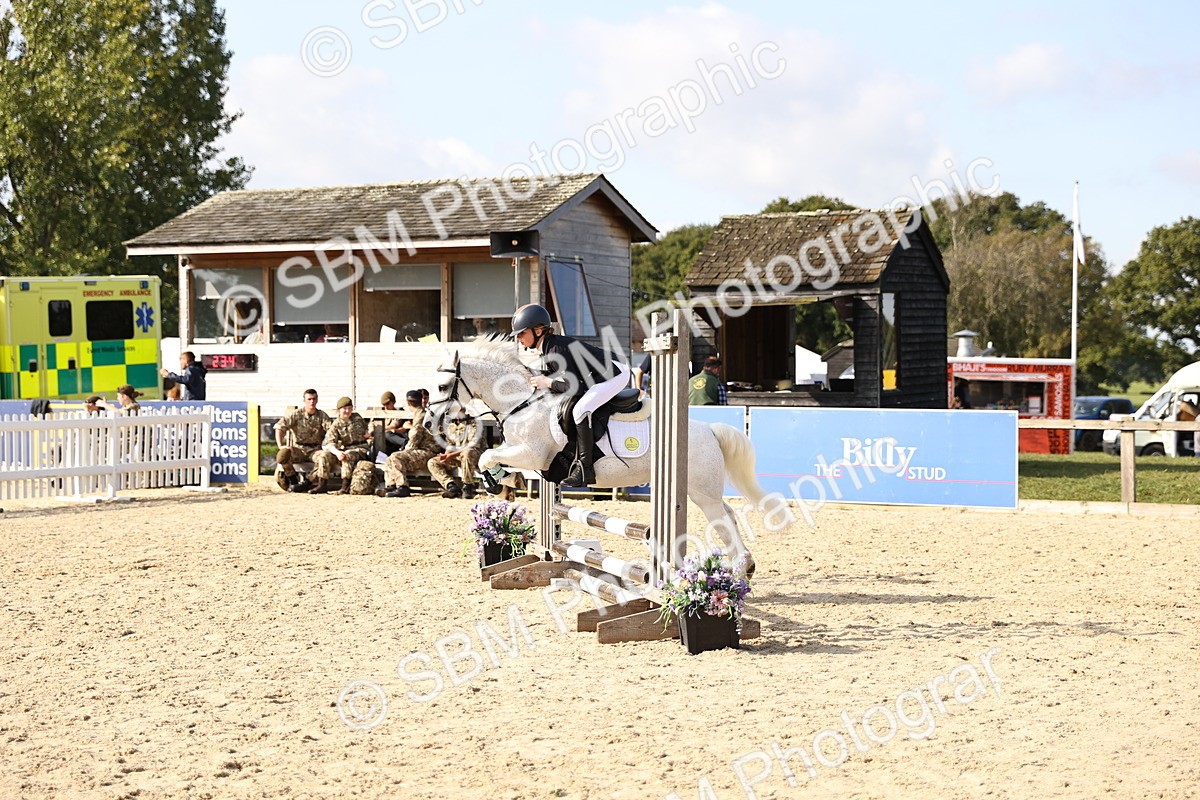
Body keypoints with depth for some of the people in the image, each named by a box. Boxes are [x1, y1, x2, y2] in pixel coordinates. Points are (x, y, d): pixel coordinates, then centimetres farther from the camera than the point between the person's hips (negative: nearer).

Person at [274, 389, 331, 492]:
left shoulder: (322, 416, 6)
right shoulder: (296, 414, 3)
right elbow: (279, 427, -5)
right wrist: (280, 446, -18)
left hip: (315, 449, 1)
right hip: (299, 449, 0)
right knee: (282, 455, -31)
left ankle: (307, 482, -15)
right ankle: (294, 481, -9)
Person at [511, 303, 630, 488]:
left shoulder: (556, 350, -24)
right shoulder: (546, 349, 7)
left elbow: (575, 387, -27)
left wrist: (548, 382, -17)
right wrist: (539, 381, -3)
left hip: (615, 374, -12)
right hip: (598, 376, 12)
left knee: (580, 410, -26)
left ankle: (585, 469, -22)